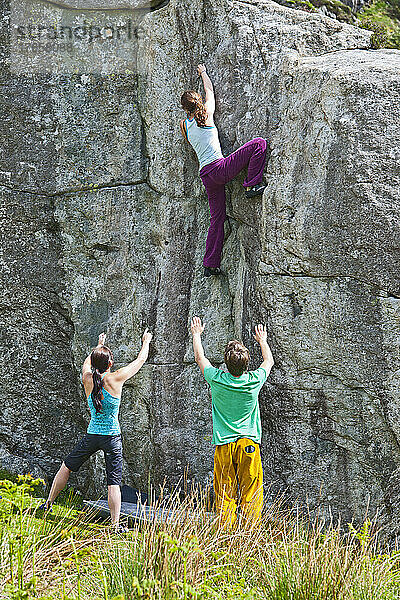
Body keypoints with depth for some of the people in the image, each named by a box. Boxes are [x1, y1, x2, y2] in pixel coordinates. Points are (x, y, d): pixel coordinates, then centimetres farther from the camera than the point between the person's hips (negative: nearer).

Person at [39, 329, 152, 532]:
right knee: (114, 483, -1)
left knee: (66, 467, 22)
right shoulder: (115, 378, -13)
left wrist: (98, 345, 38)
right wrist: (146, 342, 19)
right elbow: (140, 360, 1)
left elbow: (87, 361, 21)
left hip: (92, 436, 3)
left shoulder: (88, 378, -4)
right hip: (112, 437, -3)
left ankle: (48, 504, 30)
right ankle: (115, 525, -4)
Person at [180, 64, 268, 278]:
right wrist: (203, 72, 37)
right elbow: (210, 90, 20)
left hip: (206, 176, 6)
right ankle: (252, 185, -7)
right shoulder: (207, 113, 2)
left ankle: (210, 264, 10)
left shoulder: (184, 125, 14)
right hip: (219, 168, -6)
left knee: (217, 218, 13)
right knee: (259, 143, -3)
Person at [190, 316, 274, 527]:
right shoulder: (254, 381, -6)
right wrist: (262, 340, 35)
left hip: (224, 445, 0)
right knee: (251, 496, 0)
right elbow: (269, 360, 17)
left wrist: (196, 334, 29)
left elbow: (200, 358, 13)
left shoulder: (217, 379, -8)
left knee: (225, 496, 1)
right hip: (249, 443, 0)